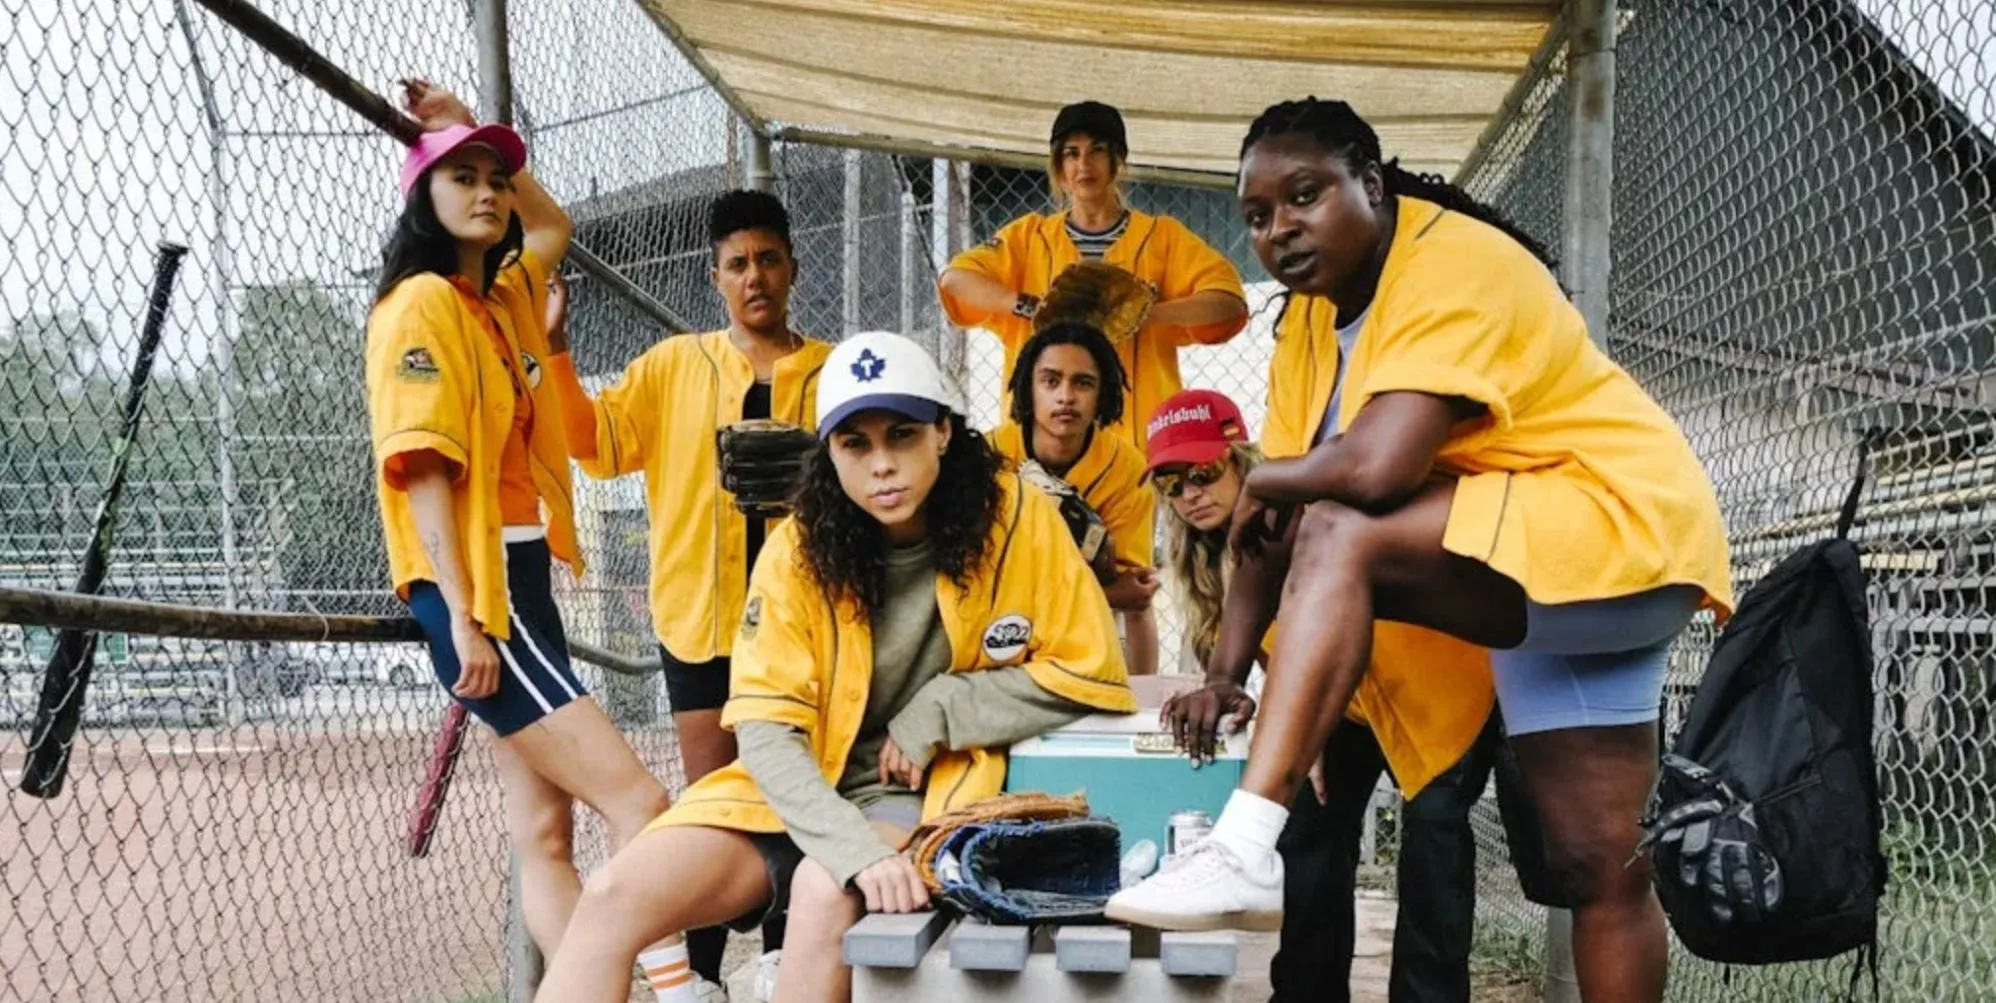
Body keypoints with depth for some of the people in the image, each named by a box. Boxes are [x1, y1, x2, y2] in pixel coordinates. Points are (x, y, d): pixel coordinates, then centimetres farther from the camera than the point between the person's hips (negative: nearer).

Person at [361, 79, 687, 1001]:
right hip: (474, 594, -9)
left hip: (522, 584, 9)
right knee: (639, 804, -14)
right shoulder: (423, 305, -8)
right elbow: (423, 471, -16)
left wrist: (477, 134, 27)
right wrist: (463, 620, -21)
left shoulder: (507, 295, 15)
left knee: (547, 835, 6)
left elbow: (555, 226, 38)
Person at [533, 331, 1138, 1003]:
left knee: (824, 890, -33)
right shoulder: (799, 549, -7)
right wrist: (853, 846, -29)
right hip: (799, 790, 3)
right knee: (612, 895, -17)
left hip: (930, 794, -2)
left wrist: (940, 709, -13)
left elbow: (1091, 675, -7)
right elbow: (765, 731, -13)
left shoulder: (1013, 514, -10)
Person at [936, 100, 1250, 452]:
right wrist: (1033, 307, -13)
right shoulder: (1029, 236, 15)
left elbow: (1230, 302, 0)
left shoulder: (1162, 237, 12)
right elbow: (953, 280, 2)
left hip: (1140, 437, 0)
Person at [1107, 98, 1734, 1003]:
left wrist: (1259, 480, -13)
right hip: (1540, 572, 9)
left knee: (1341, 538, -29)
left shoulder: (1451, 267, -18)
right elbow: (1273, 519, 6)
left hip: (1621, 528, -9)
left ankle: (1243, 853, -33)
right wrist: (1225, 673, -5)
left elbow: (1376, 467, -33)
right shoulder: (1325, 311, 8)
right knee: (1596, 863, 11)